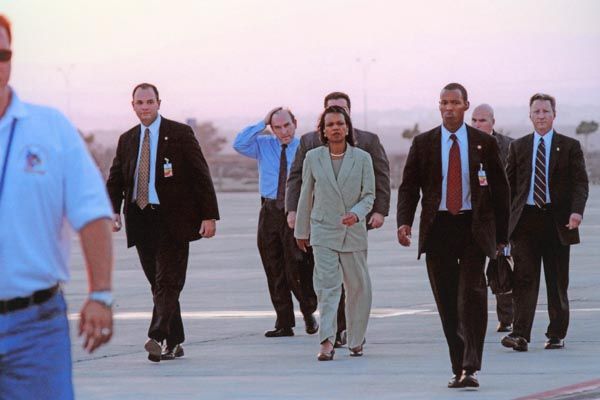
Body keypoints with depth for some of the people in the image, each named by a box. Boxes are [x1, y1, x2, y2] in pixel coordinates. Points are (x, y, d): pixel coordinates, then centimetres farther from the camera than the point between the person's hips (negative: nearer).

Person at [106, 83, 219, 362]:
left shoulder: (180, 134, 0)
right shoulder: (127, 140, 14)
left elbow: (201, 176, -2)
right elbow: (115, 180, 14)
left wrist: (209, 216, -8)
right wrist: (113, 211, -5)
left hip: (172, 220, -5)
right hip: (141, 221, 5)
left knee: (167, 282, -13)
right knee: (159, 284, 6)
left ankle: (158, 337, -22)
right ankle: (173, 343, 12)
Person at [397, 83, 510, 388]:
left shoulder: (484, 143, 5)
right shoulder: (423, 143, 7)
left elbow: (500, 189, 10)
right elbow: (408, 186, 8)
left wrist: (501, 234, 9)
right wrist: (404, 221, -9)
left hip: (474, 227, -2)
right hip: (438, 227, 2)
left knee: (472, 294, -15)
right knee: (447, 301, 2)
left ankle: (470, 368, -17)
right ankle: (458, 367, 10)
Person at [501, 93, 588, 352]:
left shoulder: (570, 147, 5)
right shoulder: (518, 147, 11)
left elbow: (580, 182, -1)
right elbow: (509, 184, 12)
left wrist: (576, 211, -18)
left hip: (557, 221, -1)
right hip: (526, 219, 1)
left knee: (557, 280, 5)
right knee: (524, 278, -9)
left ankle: (556, 334, 15)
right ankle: (520, 334, -15)